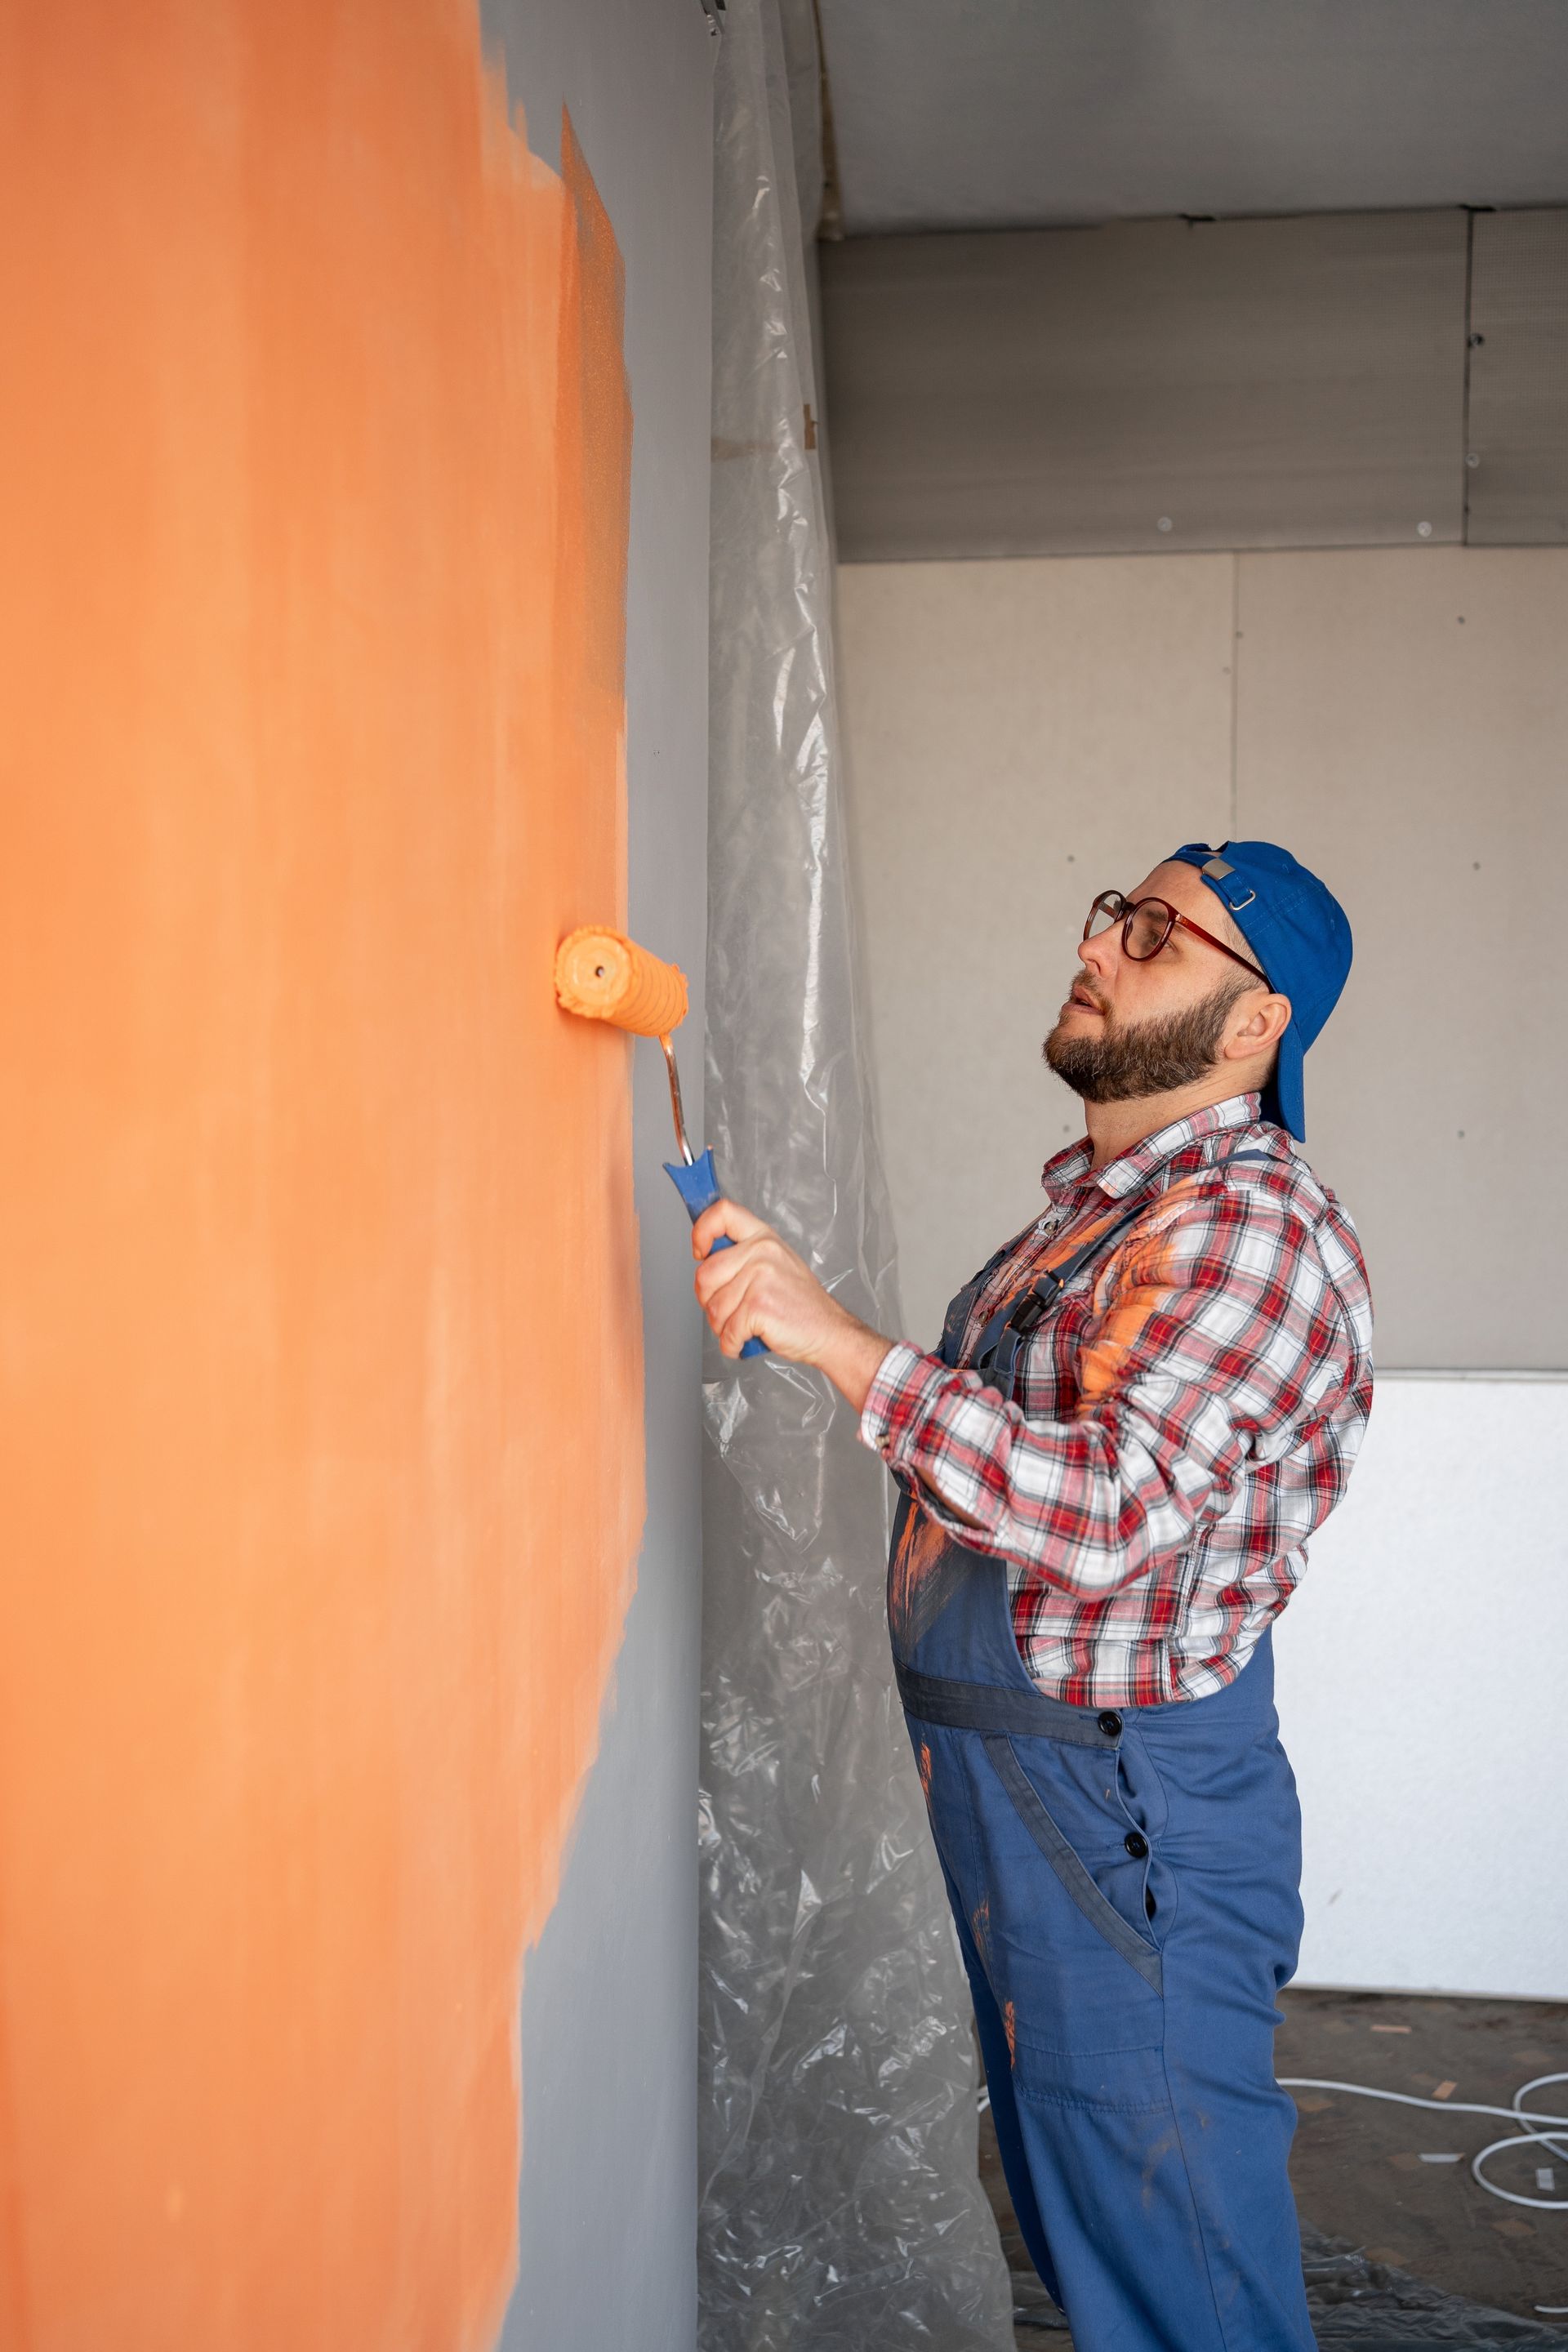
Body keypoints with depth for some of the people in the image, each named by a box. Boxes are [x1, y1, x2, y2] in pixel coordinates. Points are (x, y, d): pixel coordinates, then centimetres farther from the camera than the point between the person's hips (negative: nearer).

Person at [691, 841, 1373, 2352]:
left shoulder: (1249, 1224, -20)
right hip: (1005, 1778, 10)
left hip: (1128, 1802, -9)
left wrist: (840, 1343, -36)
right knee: (1069, 2213, 24)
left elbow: (1111, 1512, -33)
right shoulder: (1098, 1196, 12)